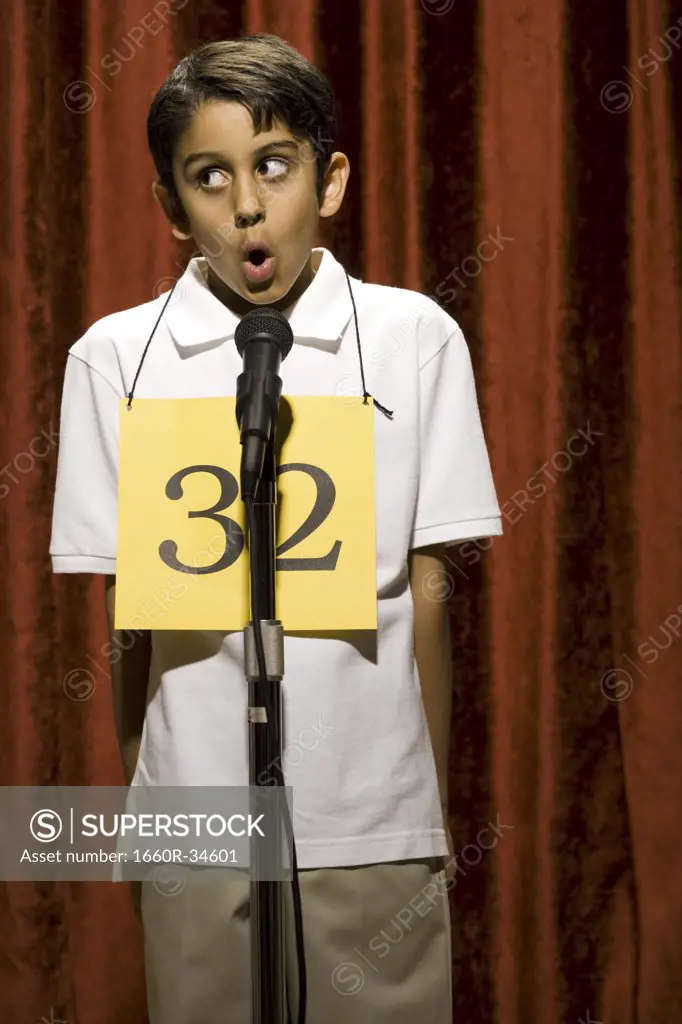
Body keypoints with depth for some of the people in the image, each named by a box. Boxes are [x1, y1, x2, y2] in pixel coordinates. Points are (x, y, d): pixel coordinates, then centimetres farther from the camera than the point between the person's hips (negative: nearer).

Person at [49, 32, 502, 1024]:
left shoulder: (415, 337, -1)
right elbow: (124, 609, 5)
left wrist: (437, 809, 6)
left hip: (379, 823, 0)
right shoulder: (116, 356, 0)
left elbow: (428, 586, 3)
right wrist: (139, 803, 8)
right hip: (198, 819, 0)